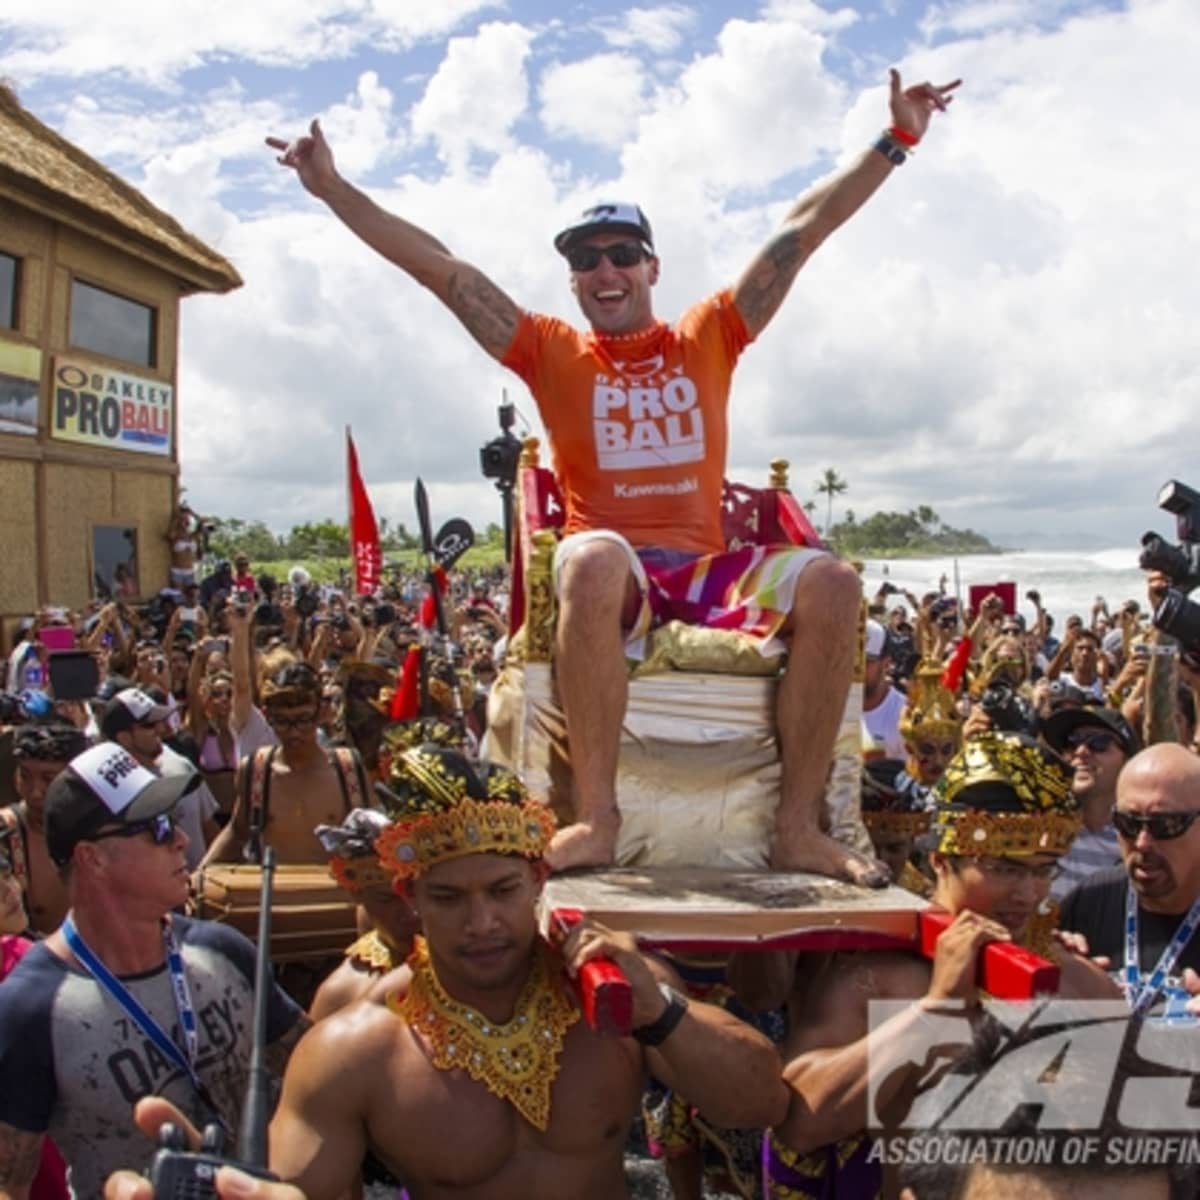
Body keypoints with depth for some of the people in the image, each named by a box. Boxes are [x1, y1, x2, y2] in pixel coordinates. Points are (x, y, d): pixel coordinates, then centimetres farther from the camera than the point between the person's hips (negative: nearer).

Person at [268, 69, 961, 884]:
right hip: (610, 575, -2)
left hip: (705, 570, 3)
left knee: (833, 585, -25)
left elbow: (801, 234, 14)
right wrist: (332, 187, 6)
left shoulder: (709, 338, 15)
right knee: (594, 558, -39)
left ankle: (799, 827, -19)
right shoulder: (553, 353, 11)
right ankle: (597, 816, -33)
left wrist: (897, 140, 16)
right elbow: (439, 267, 8)